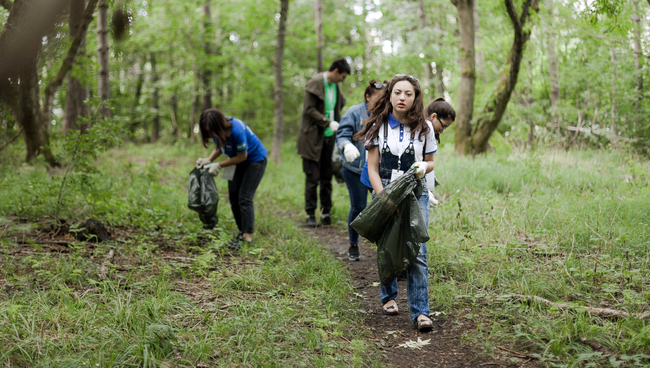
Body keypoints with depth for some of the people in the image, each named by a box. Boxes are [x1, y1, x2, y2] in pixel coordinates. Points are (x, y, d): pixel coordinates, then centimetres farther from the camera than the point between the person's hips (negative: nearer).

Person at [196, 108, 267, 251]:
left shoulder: (236, 131, -36)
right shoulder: (217, 128, -14)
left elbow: (242, 156, -23)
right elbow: (219, 147, 4)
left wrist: (219, 165, -19)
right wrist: (208, 160, -13)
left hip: (255, 160, -8)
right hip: (238, 162, 8)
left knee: (245, 198, -14)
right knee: (233, 196, 4)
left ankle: (248, 237, -13)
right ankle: (242, 232, 12)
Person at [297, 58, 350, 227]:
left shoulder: (335, 86, 13)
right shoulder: (315, 83, -9)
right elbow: (309, 110, -15)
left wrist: (340, 127, 15)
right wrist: (328, 123, -17)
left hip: (329, 138, 6)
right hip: (313, 137, -6)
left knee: (327, 177, 8)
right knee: (312, 178, -2)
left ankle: (326, 212, 16)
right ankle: (310, 214, 6)